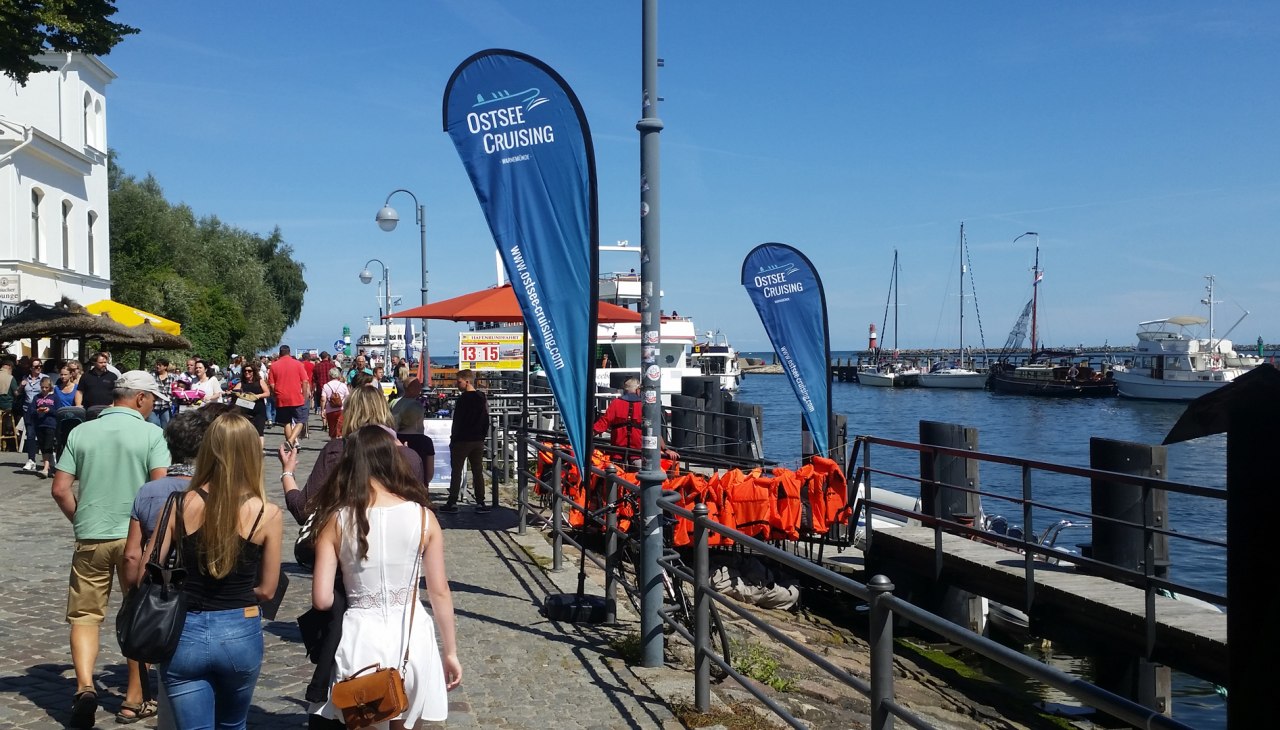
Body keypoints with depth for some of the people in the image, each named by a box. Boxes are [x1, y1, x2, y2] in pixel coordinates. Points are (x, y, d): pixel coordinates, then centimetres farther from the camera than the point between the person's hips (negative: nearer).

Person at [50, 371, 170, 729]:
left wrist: (81, 521, 16)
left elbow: (60, 490, 1)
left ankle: (85, 686, -8)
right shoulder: (152, 434, -7)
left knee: (84, 614, 11)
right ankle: (135, 696, 18)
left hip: (90, 538, 2)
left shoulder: (81, 432, 3)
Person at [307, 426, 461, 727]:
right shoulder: (423, 517, -6)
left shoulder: (337, 520, -7)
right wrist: (450, 652, 9)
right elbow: (440, 593, -2)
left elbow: (322, 600, -9)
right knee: (405, 724, 22)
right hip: (412, 639, 1)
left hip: (360, 639, -1)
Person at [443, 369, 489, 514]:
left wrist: (453, 438, -6)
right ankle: (480, 503, 6)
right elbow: (486, 420, 12)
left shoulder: (463, 399, -14)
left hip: (462, 440, -6)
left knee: (456, 472, 0)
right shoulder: (482, 398, 8)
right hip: (478, 441, 7)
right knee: (478, 472, 8)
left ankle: (452, 503, 0)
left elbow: (457, 421, -14)